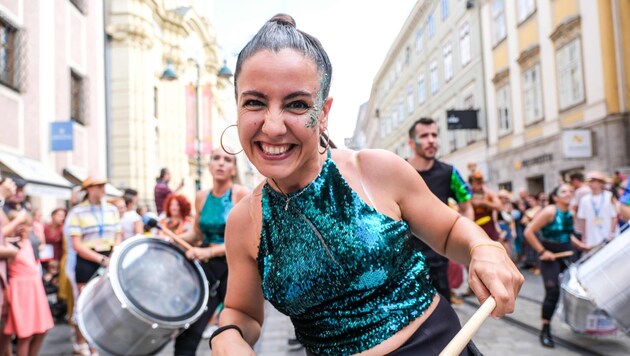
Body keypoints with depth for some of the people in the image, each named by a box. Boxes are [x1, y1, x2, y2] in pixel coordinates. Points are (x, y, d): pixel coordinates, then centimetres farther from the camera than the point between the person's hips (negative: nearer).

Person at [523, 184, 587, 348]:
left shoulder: (570, 213, 5)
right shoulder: (549, 211, -16)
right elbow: (529, 232, -19)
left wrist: (579, 244, 7)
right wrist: (542, 251, -18)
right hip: (550, 256, -7)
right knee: (553, 292, -13)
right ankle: (545, 331, 0)